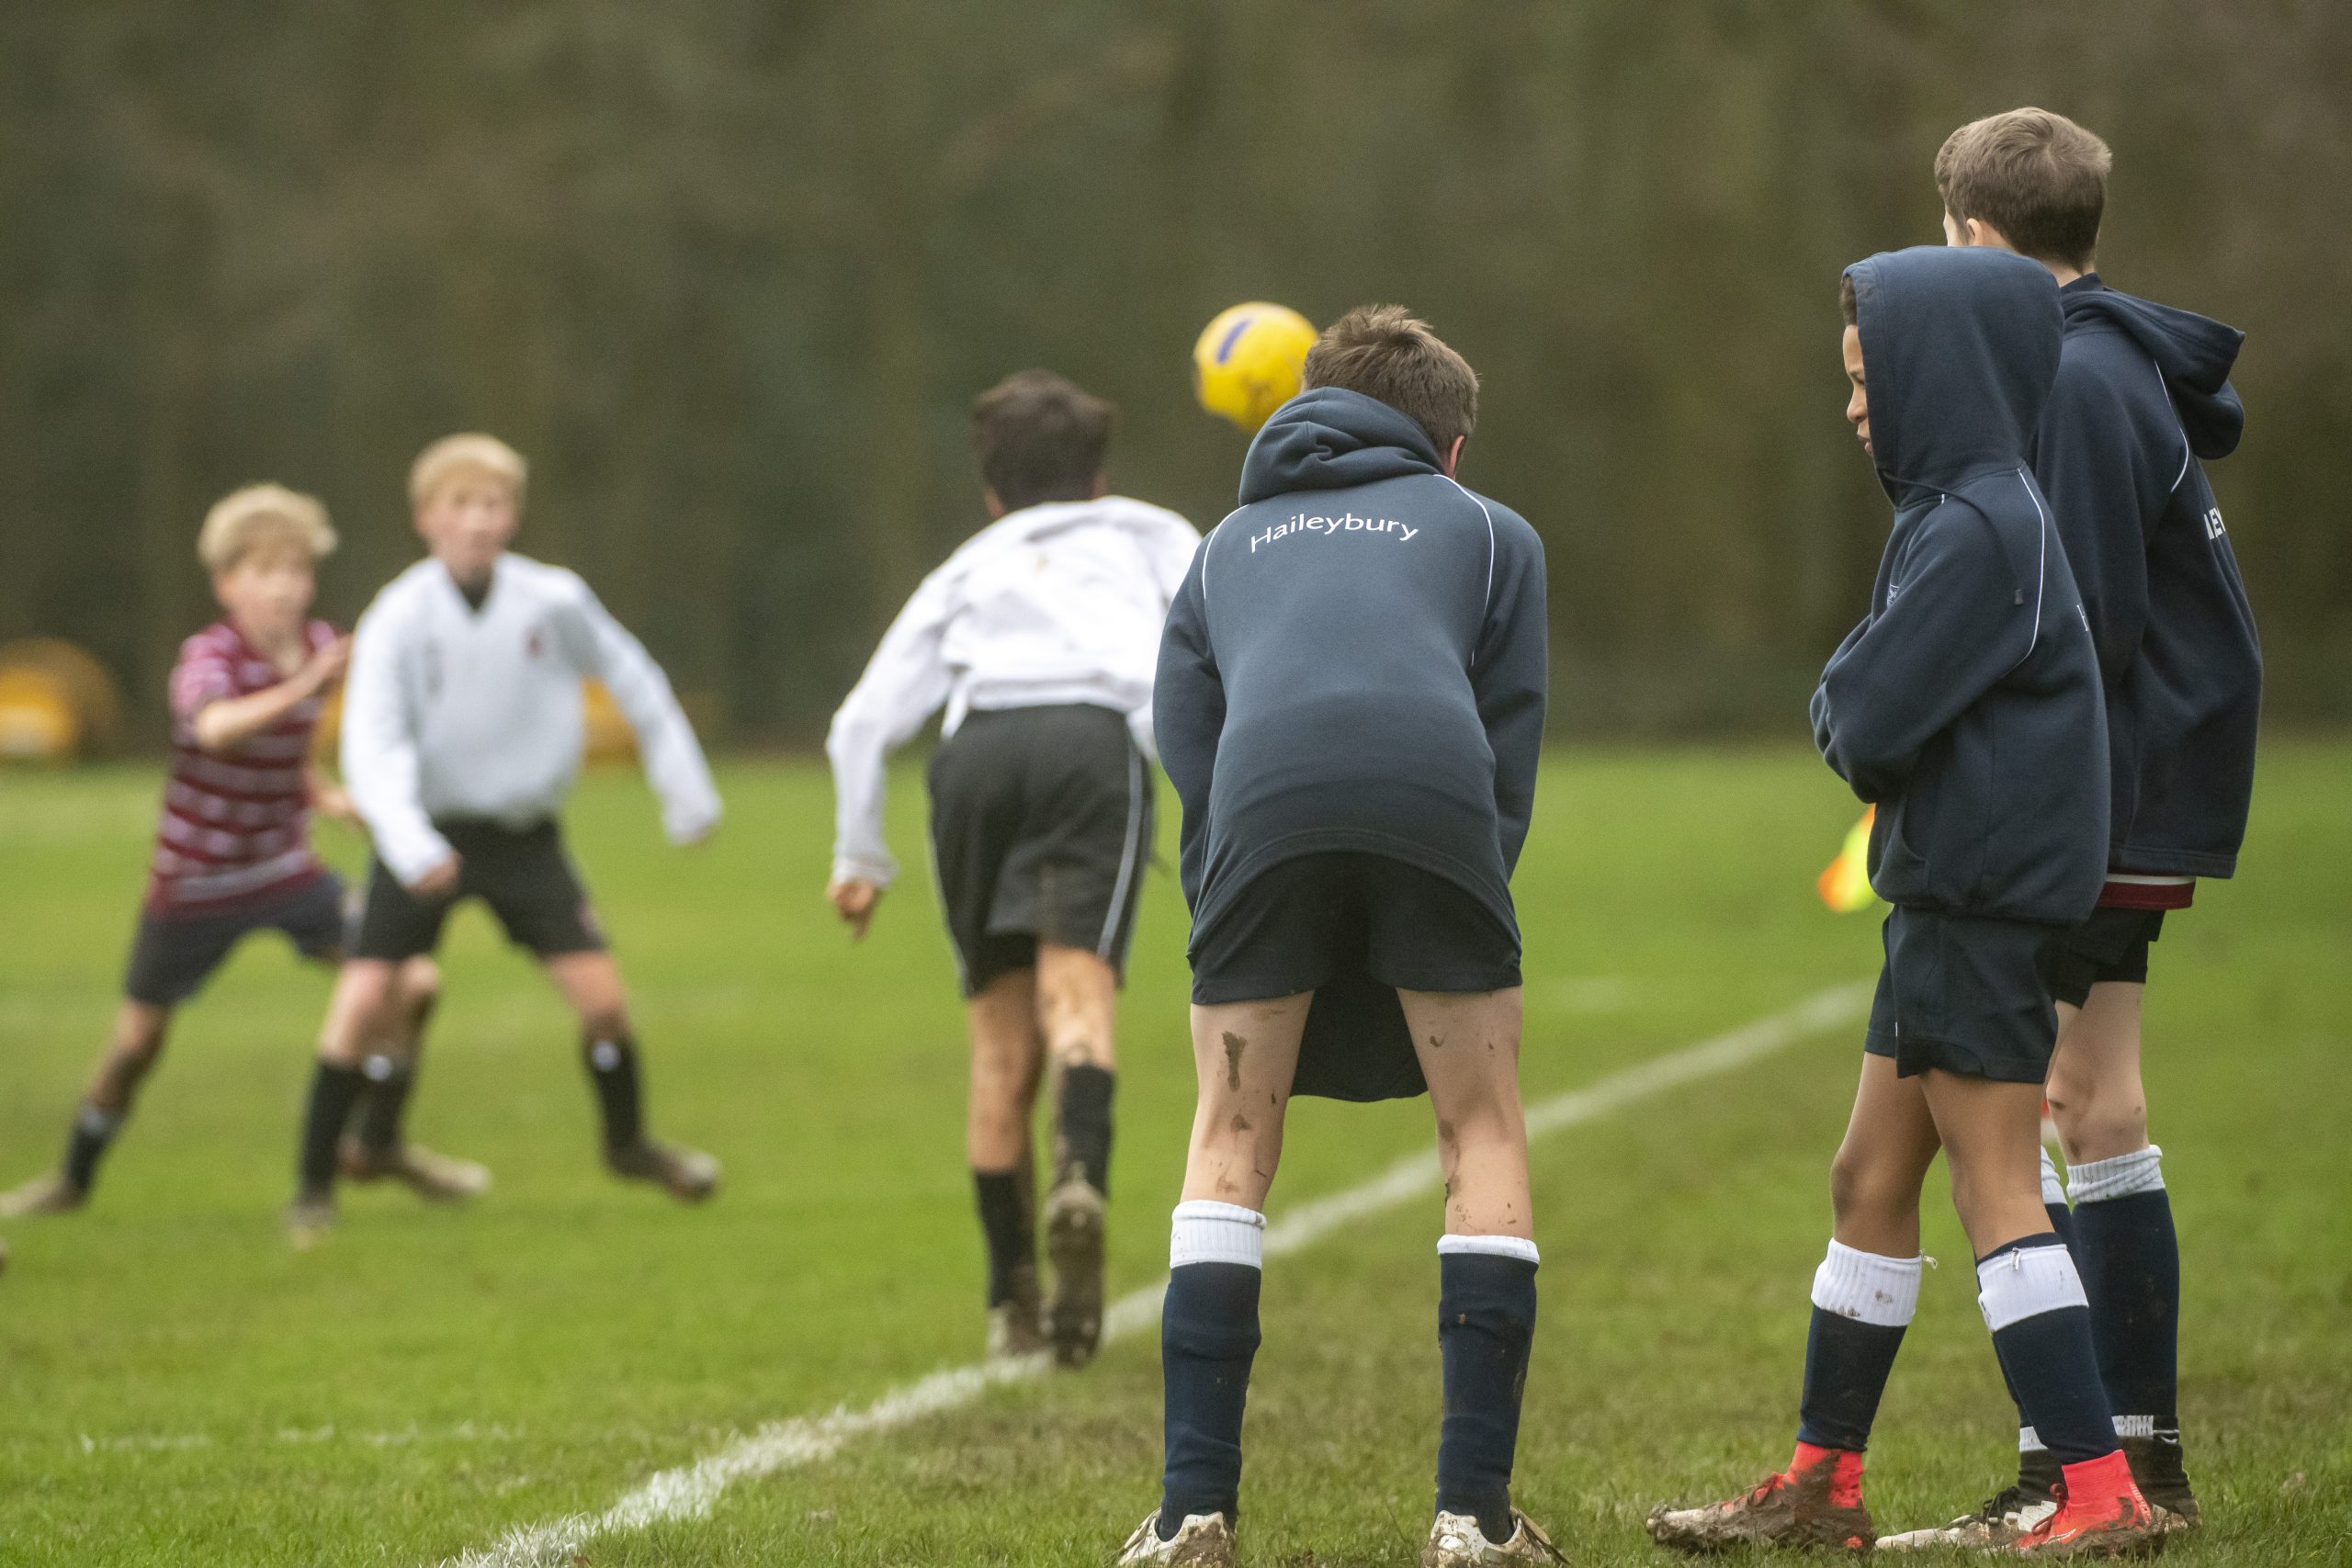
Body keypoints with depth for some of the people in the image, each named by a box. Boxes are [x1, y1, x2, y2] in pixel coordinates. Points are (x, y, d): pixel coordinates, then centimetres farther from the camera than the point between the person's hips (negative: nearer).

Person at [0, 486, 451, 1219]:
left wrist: (327, 796, -2)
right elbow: (216, 726, -49)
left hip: (288, 869, 4)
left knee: (412, 982, -8)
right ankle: (75, 1174, 32)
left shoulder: (318, 647, -4)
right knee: (137, 1040, 6)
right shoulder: (209, 657, -23)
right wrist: (304, 686, -62)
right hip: (195, 882, -4)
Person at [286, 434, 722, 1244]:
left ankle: (628, 1141, 25)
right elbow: (372, 741, -24)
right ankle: (315, 1187, 1)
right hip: (428, 837, -2)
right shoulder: (398, 619, -16)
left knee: (601, 994, -4)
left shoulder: (555, 602, -8)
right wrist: (405, 840, -40)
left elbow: (632, 678, 9)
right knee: (363, 1001, -13)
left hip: (524, 834, 2)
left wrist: (685, 786, 14)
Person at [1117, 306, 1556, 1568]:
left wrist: (1224, 929, 31)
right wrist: (1447, 942, 28)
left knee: (1231, 1140, 14)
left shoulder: (1228, 547, 36)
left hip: (1267, 798, 1)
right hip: (1432, 789, -1)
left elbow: (1184, 756, 27)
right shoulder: (1489, 532, 31)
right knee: (1482, 1133, 13)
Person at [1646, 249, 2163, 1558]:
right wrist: (1862, 706, -1)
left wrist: (1842, 700, 0)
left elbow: (1871, 725, -19)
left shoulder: (1981, 529, -17)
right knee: (1871, 1185, 14)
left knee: (1998, 1194, -9)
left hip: (1985, 898, -10)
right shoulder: (1966, 513, 15)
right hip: (1948, 895, 10)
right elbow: (1867, 729, 19)